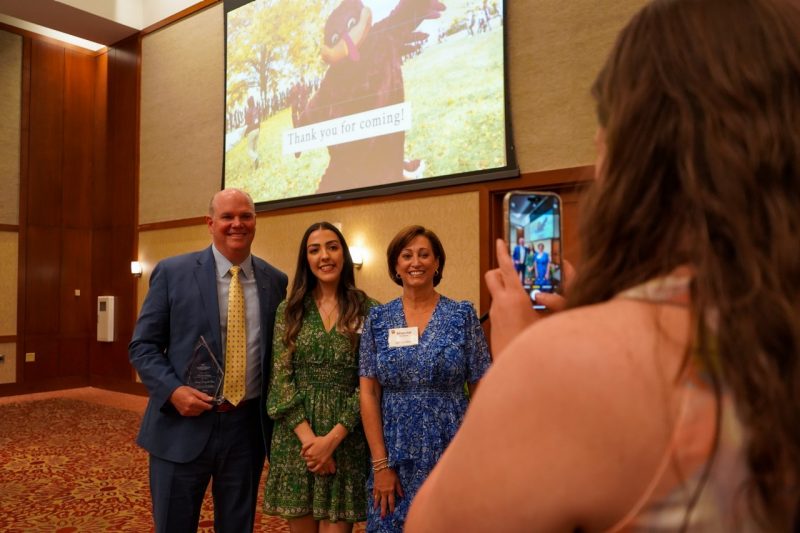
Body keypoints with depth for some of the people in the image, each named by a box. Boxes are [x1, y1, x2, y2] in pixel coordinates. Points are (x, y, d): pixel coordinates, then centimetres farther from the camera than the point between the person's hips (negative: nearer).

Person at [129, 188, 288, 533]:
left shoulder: (276, 281, 3)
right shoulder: (172, 272, -3)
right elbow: (143, 346, -1)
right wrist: (173, 390, -18)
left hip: (248, 427, 2)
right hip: (183, 425, -2)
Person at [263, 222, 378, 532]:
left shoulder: (368, 311, -2)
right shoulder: (289, 310, 3)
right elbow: (281, 378, -2)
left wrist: (332, 438, -13)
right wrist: (308, 437, -12)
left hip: (346, 438, -1)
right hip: (296, 436, 2)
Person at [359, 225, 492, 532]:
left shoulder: (463, 315, -3)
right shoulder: (378, 319, 1)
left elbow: (481, 391, -1)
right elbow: (368, 394, 0)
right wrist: (381, 463, -6)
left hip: (451, 451, -1)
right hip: (395, 455, 1)